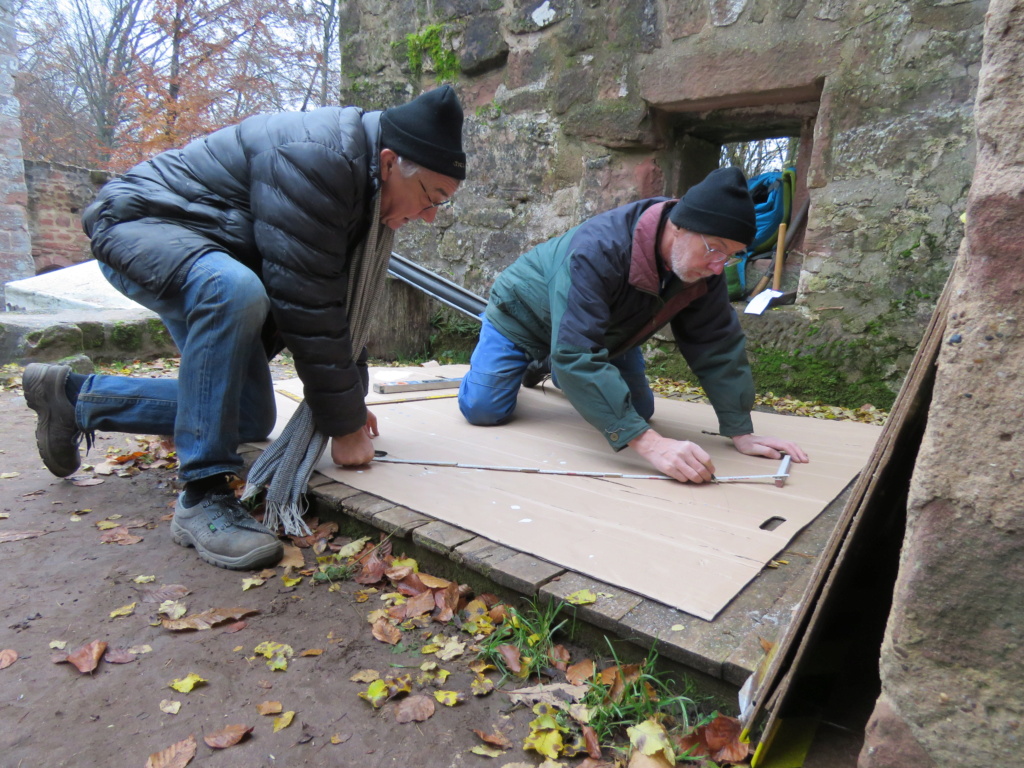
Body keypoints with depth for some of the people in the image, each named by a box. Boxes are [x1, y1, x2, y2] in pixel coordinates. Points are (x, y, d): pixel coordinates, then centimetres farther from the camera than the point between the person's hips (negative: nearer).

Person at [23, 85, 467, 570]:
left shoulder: (371, 187, -1)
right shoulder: (315, 160, -30)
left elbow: (343, 297, 3)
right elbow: (306, 303, -33)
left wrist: (352, 400, 1)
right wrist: (344, 424, -26)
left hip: (209, 251, 9)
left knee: (251, 418, 3)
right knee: (234, 290, -42)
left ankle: (76, 396, 20)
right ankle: (202, 496, -29)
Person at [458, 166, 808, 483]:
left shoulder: (703, 266, -23)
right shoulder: (598, 250, -43)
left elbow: (718, 346, -16)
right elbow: (577, 354, -50)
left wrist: (741, 433, -21)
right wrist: (651, 443, -56)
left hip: (601, 331, 5)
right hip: (524, 315, -5)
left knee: (639, 411, 6)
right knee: (484, 411, -15)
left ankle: (556, 369, 30)